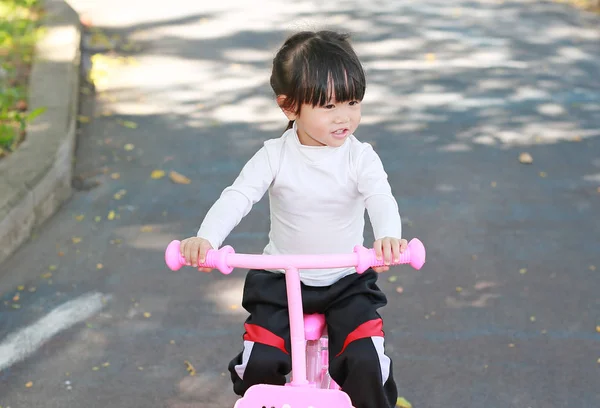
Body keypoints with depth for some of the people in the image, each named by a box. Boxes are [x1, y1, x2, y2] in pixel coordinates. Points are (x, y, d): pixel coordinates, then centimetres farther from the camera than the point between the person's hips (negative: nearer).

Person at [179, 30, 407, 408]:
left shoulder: (361, 157, -9)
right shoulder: (276, 156, -8)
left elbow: (382, 200, -24)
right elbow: (237, 197, -18)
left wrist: (389, 237, -48)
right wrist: (205, 238, -38)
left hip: (348, 282, 0)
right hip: (281, 280, 0)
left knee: (365, 363, -16)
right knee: (259, 364, -11)